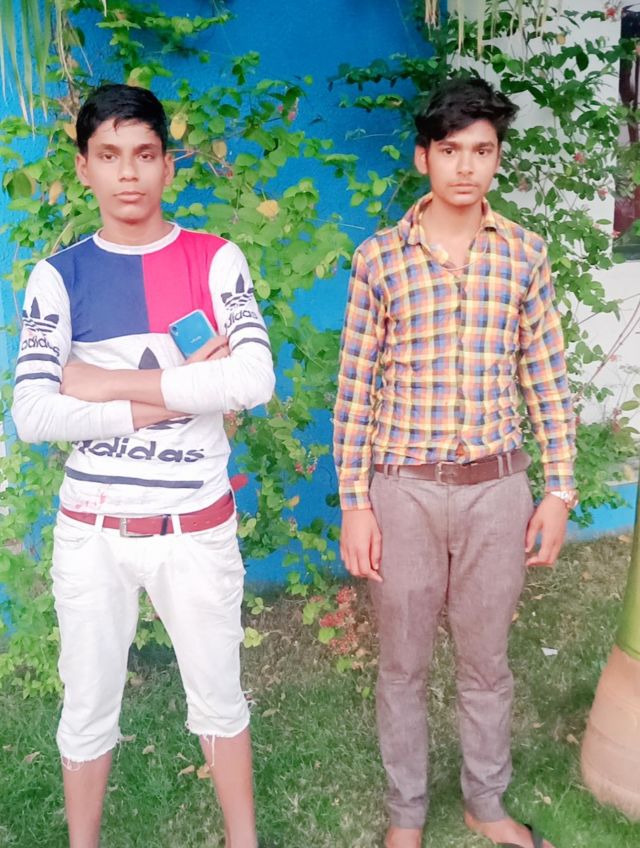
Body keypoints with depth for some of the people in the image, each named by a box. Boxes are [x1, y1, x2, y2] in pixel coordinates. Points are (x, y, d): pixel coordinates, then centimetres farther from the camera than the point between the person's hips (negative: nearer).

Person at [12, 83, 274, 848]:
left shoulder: (215, 260, -4)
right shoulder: (58, 276, -3)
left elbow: (254, 381, -18)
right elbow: (34, 416, -14)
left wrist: (112, 384, -17)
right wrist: (181, 390, -17)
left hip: (197, 527, 0)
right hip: (91, 530, 1)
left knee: (218, 697, 17)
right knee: (88, 707, 16)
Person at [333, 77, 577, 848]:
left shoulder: (524, 254, 2)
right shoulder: (379, 258, -3)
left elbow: (546, 382, 5)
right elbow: (354, 390, -3)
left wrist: (558, 493, 2)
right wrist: (353, 504, -6)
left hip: (496, 490, 2)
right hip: (404, 492, -1)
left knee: (486, 661, 17)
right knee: (403, 663, 14)